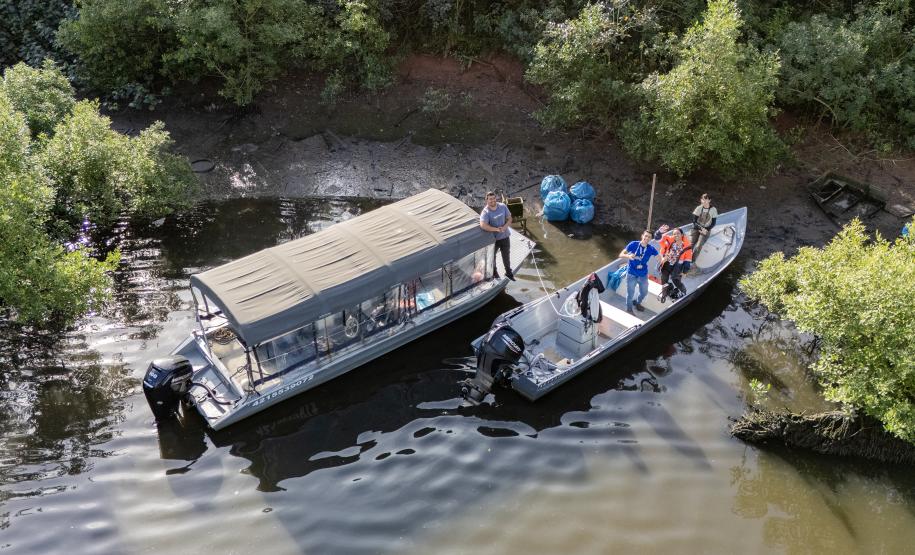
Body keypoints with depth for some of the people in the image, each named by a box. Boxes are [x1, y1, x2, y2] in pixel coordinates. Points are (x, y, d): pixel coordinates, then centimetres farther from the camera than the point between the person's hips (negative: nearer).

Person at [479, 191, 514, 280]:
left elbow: (509, 219, 0)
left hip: (505, 237, 3)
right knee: (492, 256, 17)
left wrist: (505, 227, -20)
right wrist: (496, 229, -34)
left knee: (506, 256, 19)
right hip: (493, 239, -3)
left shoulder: (503, 207, -7)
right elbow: (483, 225, -36)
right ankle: (493, 271, 42)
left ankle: (508, 273, 38)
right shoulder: (485, 212, -23)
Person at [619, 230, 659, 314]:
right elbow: (621, 254, -17)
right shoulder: (633, 244, -17)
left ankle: (637, 303, 54)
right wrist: (628, 256, -38)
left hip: (643, 275, 3)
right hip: (632, 274, -3)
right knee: (630, 293, 8)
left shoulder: (651, 248, -10)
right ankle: (629, 310, 34)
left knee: (644, 292, 22)